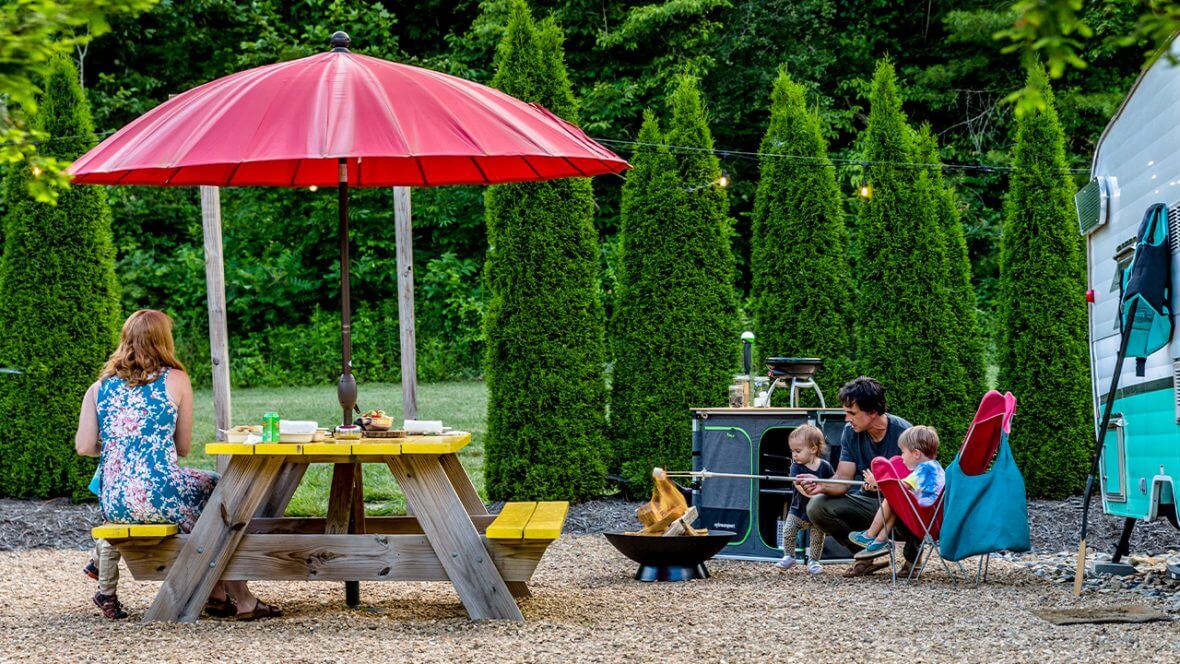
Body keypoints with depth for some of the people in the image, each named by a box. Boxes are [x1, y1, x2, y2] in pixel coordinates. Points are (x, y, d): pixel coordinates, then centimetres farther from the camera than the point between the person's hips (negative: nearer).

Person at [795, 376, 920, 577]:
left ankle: (912, 557, -5)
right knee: (817, 507, -17)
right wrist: (822, 486, -28)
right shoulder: (851, 432, -2)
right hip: (868, 503, 5)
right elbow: (843, 481, -6)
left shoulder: (902, 432, -17)